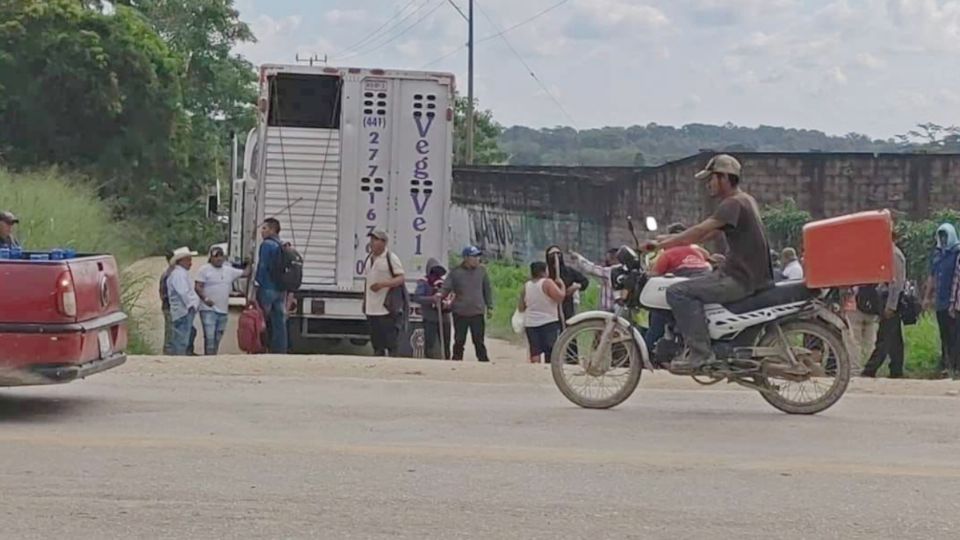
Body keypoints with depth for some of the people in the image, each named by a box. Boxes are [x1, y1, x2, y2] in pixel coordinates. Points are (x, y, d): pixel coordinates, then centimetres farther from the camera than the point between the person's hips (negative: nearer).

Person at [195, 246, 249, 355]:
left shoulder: (229, 270, 14)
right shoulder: (205, 269, -2)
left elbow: (245, 273, 15)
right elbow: (198, 287, -7)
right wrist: (205, 298, -22)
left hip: (223, 310, 6)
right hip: (208, 310, -6)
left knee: (218, 338, 10)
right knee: (209, 337, -14)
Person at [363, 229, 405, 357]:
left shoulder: (391, 258, -6)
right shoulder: (369, 259, 16)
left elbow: (400, 279, -11)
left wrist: (383, 284, -23)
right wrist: (365, 302, 18)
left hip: (387, 308, -7)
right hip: (372, 308, 7)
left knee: (391, 342, -7)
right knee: (376, 342, 12)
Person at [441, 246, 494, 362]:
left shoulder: (481, 270, 6)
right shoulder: (455, 272, -1)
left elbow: (487, 289, 13)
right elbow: (446, 288, -2)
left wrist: (489, 307, 11)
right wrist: (440, 295, -23)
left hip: (477, 313, 1)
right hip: (460, 313, -1)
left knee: (479, 341, 3)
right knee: (459, 341, 5)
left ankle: (484, 361, 7)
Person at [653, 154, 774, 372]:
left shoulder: (734, 203, -14)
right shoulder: (745, 200, 18)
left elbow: (700, 231, -21)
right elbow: (707, 233, 19)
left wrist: (662, 244, -17)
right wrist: (671, 239, 12)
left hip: (740, 280, -11)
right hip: (749, 275, 11)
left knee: (678, 292, -20)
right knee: (690, 286, 25)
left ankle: (701, 351, -22)